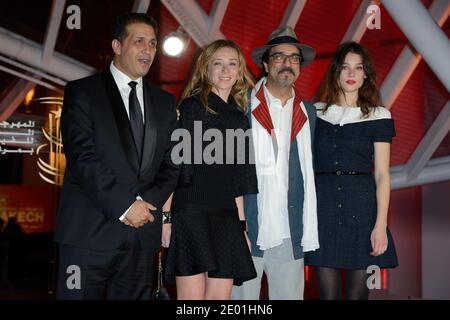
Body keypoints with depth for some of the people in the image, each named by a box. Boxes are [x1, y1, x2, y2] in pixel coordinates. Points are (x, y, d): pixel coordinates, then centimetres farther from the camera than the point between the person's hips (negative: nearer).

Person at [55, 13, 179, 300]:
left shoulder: (164, 102, 15)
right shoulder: (81, 92, 1)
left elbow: (172, 164, 10)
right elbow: (82, 157, -10)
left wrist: (146, 203, -7)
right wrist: (124, 206, -15)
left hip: (143, 234, 4)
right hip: (89, 233, -4)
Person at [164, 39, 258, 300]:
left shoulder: (239, 117, 16)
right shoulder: (192, 107, 0)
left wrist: (242, 224, 15)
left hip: (226, 217, 6)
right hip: (191, 212, -6)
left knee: (221, 296, 4)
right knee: (193, 296, -6)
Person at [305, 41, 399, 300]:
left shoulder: (378, 116, 4)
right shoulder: (315, 113, 9)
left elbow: (382, 175, 1)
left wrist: (381, 225, -7)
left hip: (361, 205, -1)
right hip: (323, 204, 1)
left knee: (358, 292, 2)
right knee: (328, 292, 3)